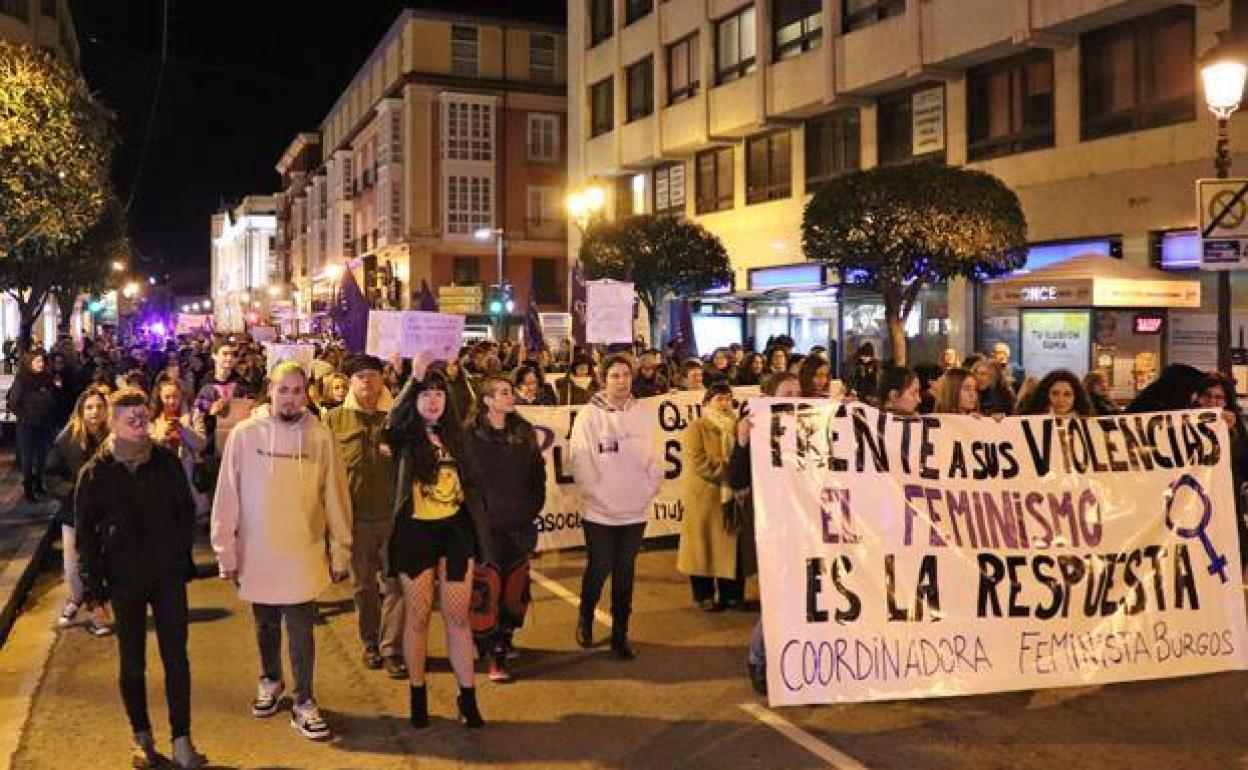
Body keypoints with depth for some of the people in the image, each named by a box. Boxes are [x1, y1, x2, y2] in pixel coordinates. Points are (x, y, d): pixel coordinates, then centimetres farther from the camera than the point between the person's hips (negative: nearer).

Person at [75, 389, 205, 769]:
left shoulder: (166, 461, -2)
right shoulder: (96, 472, -5)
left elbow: (186, 510, 6)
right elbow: (85, 531, 0)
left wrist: (182, 556, 1)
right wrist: (94, 581, -5)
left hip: (168, 576, 1)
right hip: (124, 580, 0)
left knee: (176, 659, 2)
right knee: (132, 663, 11)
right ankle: (142, 738, 26)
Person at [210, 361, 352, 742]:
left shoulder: (320, 436, -5)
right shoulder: (244, 434, -6)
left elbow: (335, 497, -1)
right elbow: (227, 497, -3)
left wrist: (340, 552, 1)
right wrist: (226, 552, -2)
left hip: (303, 554, -1)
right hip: (257, 553, 1)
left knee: (301, 631, 2)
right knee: (266, 626, 19)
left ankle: (303, 703, 15)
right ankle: (270, 680, 41)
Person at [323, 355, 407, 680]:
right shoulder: (335, 418, 4)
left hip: (394, 514, 0)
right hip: (354, 516, 1)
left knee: (395, 583, 0)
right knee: (363, 584, 12)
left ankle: (392, 649, 7)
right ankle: (371, 644, 26)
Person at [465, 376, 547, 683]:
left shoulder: (524, 432, 9)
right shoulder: (470, 436, -5)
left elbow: (537, 474, 15)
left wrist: (534, 507, 8)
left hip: (520, 526, 4)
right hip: (486, 527, -4)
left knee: (516, 589, 5)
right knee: (490, 590, -1)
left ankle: (504, 638, 26)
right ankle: (496, 655, 11)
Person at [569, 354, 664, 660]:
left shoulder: (642, 416, 4)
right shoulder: (588, 416, -7)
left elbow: (653, 459, 9)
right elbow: (581, 463, -9)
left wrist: (650, 488, -1)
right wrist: (597, 495, -12)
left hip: (635, 511, 3)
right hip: (600, 511, -3)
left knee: (625, 573, 8)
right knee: (599, 569, 4)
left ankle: (620, 636, 18)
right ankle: (585, 619, 31)